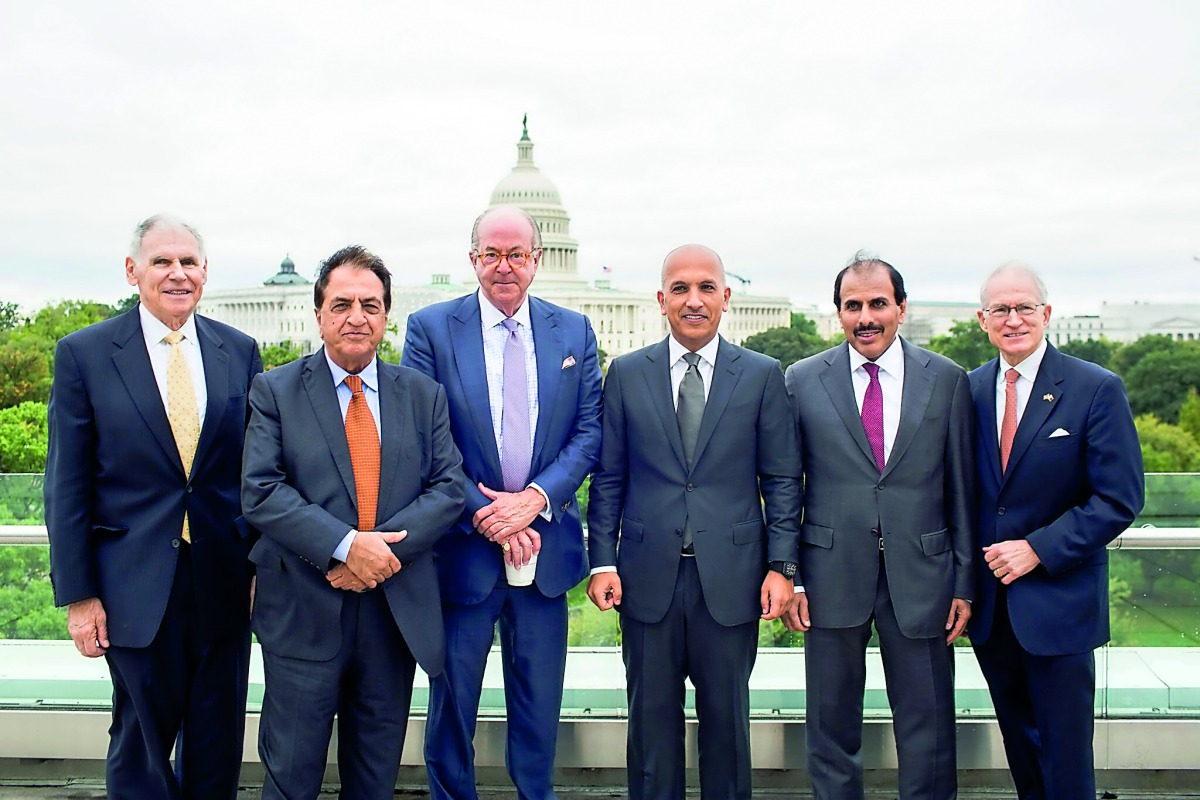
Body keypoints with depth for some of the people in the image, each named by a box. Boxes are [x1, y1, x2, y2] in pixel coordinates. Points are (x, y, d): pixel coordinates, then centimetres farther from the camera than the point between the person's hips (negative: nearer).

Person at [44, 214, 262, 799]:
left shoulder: (240, 352, 4)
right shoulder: (84, 354, -3)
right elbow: (67, 485, -3)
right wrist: (77, 594, -5)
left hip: (224, 583, 2)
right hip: (137, 586, -2)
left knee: (217, 747, 13)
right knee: (142, 741, 10)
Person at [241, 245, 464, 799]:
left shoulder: (423, 394, 6)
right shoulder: (274, 391, -1)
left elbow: (448, 488, -1)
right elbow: (260, 493, -11)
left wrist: (384, 548, -16)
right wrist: (345, 546, -21)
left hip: (397, 610, 3)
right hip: (303, 612, -2)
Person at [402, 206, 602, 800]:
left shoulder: (574, 332, 5)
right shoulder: (431, 328, -3)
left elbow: (589, 432, 1)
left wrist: (536, 497, -14)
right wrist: (480, 512, -15)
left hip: (545, 548, 2)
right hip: (461, 548, -2)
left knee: (539, 706, 14)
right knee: (452, 701, 12)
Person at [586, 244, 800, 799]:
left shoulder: (762, 375, 2)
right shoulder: (627, 374, 5)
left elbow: (781, 479, 2)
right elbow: (607, 478, 5)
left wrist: (781, 565, -5)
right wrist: (602, 561, -2)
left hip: (730, 577, 0)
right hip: (648, 576, 1)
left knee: (727, 719, 11)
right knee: (652, 719, 11)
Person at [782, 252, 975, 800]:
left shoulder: (947, 380, 3)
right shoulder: (803, 380, 2)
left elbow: (961, 488, 4)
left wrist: (965, 581, 2)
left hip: (920, 576, 0)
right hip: (833, 575, 0)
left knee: (927, 729, 9)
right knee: (831, 726, 12)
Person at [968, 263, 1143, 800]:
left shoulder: (1097, 389, -8)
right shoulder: (970, 390, 4)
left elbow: (1120, 499, -11)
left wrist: (1037, 549, -17)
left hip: (1059, 601, -4)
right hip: (989, 601, 4)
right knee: (1020, 747, 17)